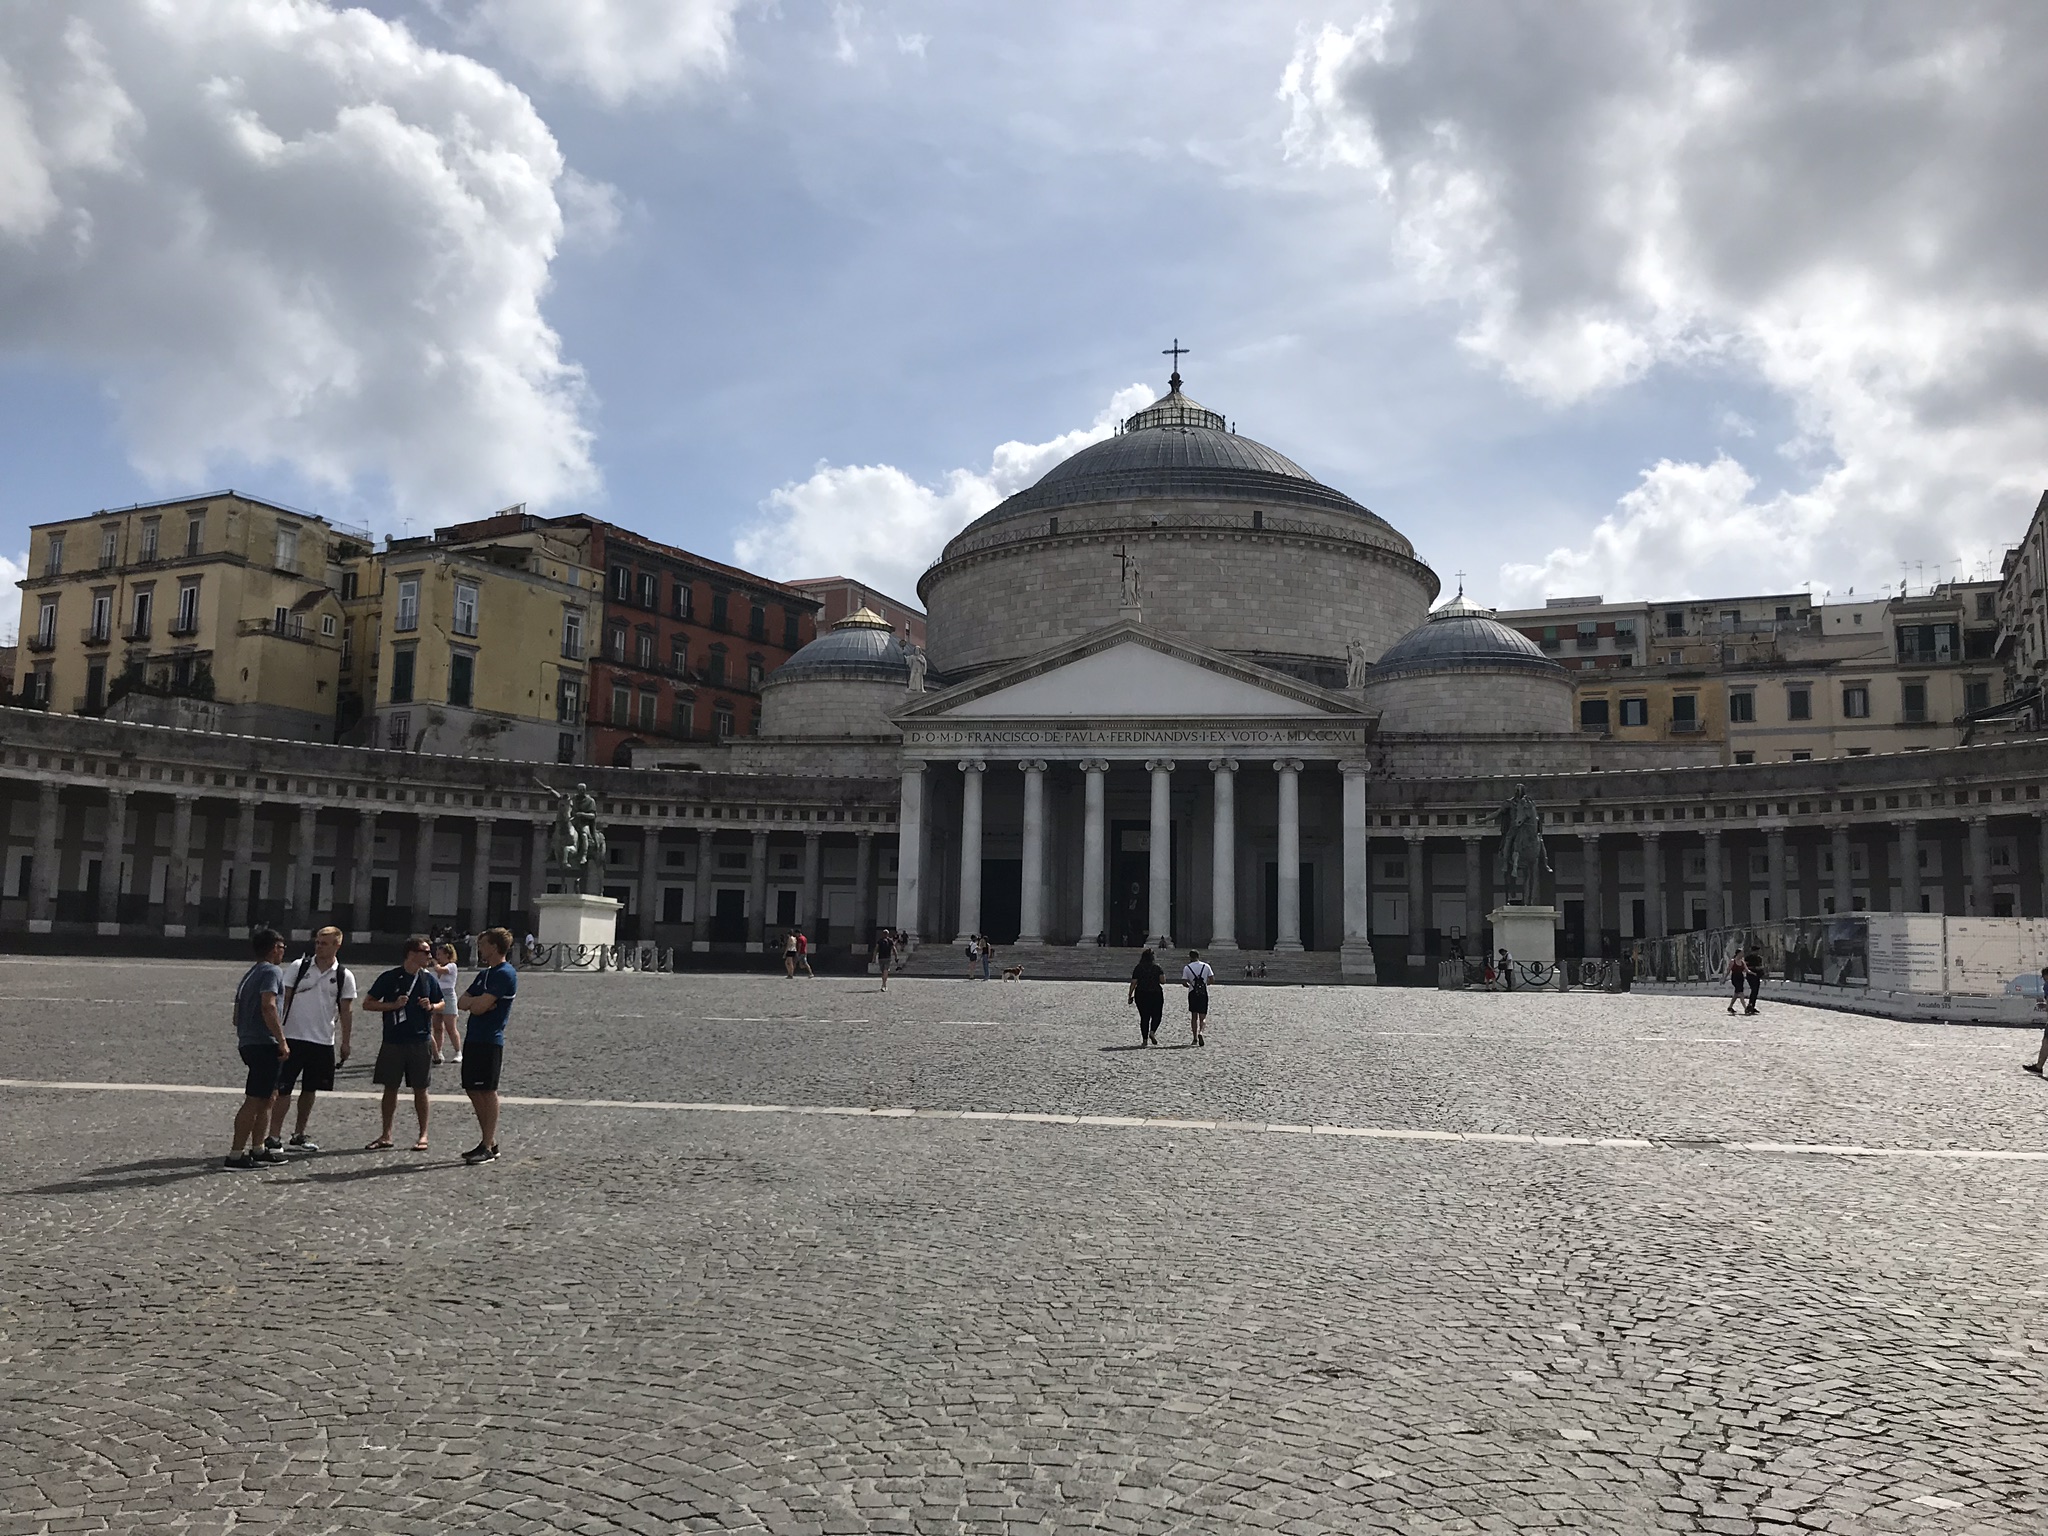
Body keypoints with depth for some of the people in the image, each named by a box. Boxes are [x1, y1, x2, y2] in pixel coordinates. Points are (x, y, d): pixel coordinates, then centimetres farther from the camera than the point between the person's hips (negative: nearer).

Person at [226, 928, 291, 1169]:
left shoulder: (249, 974, 20)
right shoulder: (271, 971, -9)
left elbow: (237, 1016, 23)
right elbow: (268, 1006, -23)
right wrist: (282, 1040, -23)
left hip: (247, 1042, 10)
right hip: (265, 1043, -10)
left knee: (268, 1097, 18)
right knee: (254, 1101, -8)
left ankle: (257, 1149, 24)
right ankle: (236, 1155, -8)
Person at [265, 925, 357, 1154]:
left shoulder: (344, 976, 1)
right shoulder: (299, 967, -2)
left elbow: (346, 1011, 4)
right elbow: (283, 999, 1)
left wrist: (345, 1042, 2)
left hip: (323, 1041, 2)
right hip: (293, 1038, -2)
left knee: (310, 1090, 12)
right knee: (283, 1088, -4)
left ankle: (299, 1134, 25)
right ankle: (273, 1137, 0)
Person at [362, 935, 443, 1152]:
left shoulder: (428, 978, 5)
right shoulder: (390, 977, -3)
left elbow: (441, 1003, 17)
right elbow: (367, 1004, -1)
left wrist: (431, 1007, -5)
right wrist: (394, 1005, -14)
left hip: (420, 1042, 1)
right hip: (393, 1042, -1)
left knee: (420, 1089, 4)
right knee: (390, 1088, 6)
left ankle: (423, 1135, 13)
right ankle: (386, 1135, 18)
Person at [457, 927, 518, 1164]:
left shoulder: (505, 974, -13)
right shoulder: (484, 973, 19)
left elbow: (480, 1007, -20)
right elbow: (463, 1003, 11)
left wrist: (474, 1002, 1)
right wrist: (478, 1001, -8)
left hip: (489, 1041, -10)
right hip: (474, 1038, 10)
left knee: (488, 1092, -5)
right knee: (473, 1090, 12)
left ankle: (488, 1148, 0)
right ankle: (488, 1141, 20)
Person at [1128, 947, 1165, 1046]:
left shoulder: (1138, 968, 1)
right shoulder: (1156, 967, -1)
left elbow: (1133, 983, -2)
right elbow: (1163, 980, -8)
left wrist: (1130, 995, 3)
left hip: (1141, 994, 1)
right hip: (1156, 993, -1)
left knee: (1144, 1017, 7)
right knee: (1156, 1015, 11)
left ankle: (1144, 1039, 3)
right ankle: (1152, 1032, -13)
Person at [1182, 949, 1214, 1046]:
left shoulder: (1187, 967, -2)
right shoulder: (1206, 966, 1)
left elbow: (1183, 982, -5)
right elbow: (1212, 979, -3)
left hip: (1193, 994, 0)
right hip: (1204, 994, 0)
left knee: (1194, 1017, 12)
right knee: (1202, 1017, 3)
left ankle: (1195, 1038, 12)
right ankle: (1200, 1032, -24)